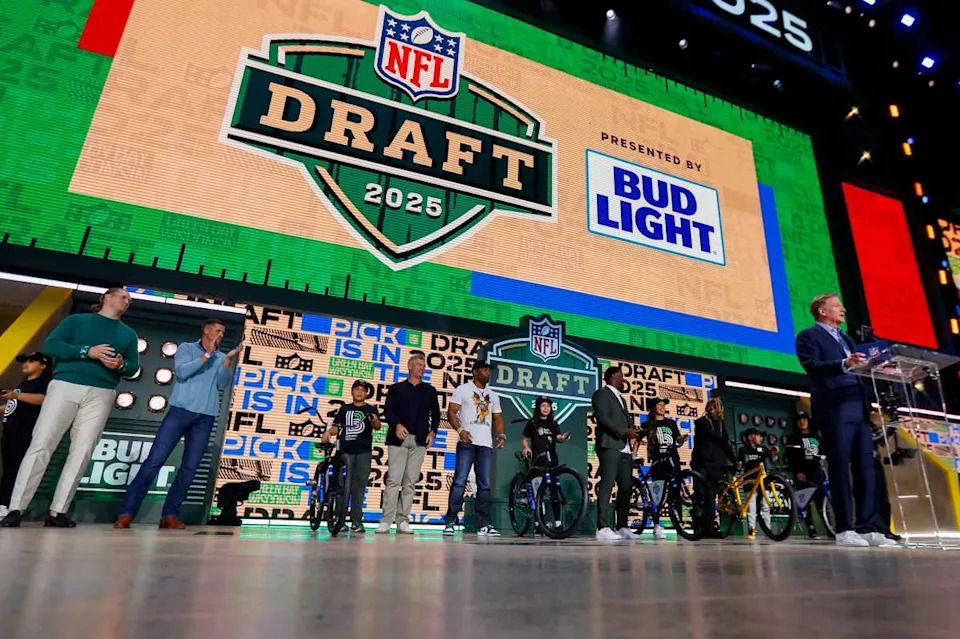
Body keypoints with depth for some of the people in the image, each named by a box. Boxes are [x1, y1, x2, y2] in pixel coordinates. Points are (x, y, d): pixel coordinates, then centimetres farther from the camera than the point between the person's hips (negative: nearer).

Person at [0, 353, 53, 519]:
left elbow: (43, 399, -25)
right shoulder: (22, 383, 23)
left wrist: (16, 395, -33)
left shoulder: (45, 381, -5)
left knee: (16, 469, -11)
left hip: (25, 434, -9)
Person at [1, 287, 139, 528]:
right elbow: (50, 345, -1)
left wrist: (121, 365, -10)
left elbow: (134, 366, 13)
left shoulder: (128, 334, 19)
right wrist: (87, 352, -13)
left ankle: (57, 512, 0)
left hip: (101, 395, 2)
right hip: (65, 386, -2)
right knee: (40, 446, -6)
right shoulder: (76, 320, 11)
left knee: (81, 453, -4)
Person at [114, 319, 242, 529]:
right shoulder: (186, 348, 9)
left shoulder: (221, 358, 16)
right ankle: (127, 513, -1)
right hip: (181, 411, -3)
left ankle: (170, 514, 5)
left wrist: (229, 360, -11)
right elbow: (181, 372, -8)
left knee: (189, 468, 0)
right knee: (154, 460, -7)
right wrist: (207, 355, -9)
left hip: (205, 418, 3)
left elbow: (223, 384, 2)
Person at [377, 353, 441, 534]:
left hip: (420, 441, 2)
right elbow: (388, 410, 1)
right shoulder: (396, 388, 12)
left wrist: (432, 432, 1)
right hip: (398, 439, -2)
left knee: (410, 481, 0)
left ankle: (402, 521, 4)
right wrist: (396, 425, -17)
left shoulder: (430, 391, 19)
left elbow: (435, 414, 17)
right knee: (393, 480, -8)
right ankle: (386, 521, -6)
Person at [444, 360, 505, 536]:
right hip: (467, 443, -5)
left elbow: (498, 419, 20)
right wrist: (460, 430, -19)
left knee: (485, 485, 4)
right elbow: (451, 412, -3)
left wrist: (501, 435, 0)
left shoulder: (493, 396, 20)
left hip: (486, 444, 5)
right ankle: (450, 522, -1)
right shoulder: (462, 389, 5)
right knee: (459, 482, -7)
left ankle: (483, 525, 10)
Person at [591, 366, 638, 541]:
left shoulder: (620, 398, 29)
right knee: (607, 485, -12)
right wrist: (625, 431, -14)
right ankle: (603, 528, -12)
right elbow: (603, 418, -12)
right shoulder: (601, 394, 1)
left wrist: (633, 430, 4)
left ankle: (621, 526, 13)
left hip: (624, 448, 9)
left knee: (626, 486, 6)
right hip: (609, 446, -9)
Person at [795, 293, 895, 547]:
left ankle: (868, 529, 7)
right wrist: (844, 364, -25)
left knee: (866, 469, 3)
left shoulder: (845, 338, 28)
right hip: (834, 408, -7)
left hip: (858, 407, 7)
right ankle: (844, 530, -2)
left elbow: (855, 370, 23)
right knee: (840, 468, -6)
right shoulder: (808, 336, 4)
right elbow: (812, 366, -12)